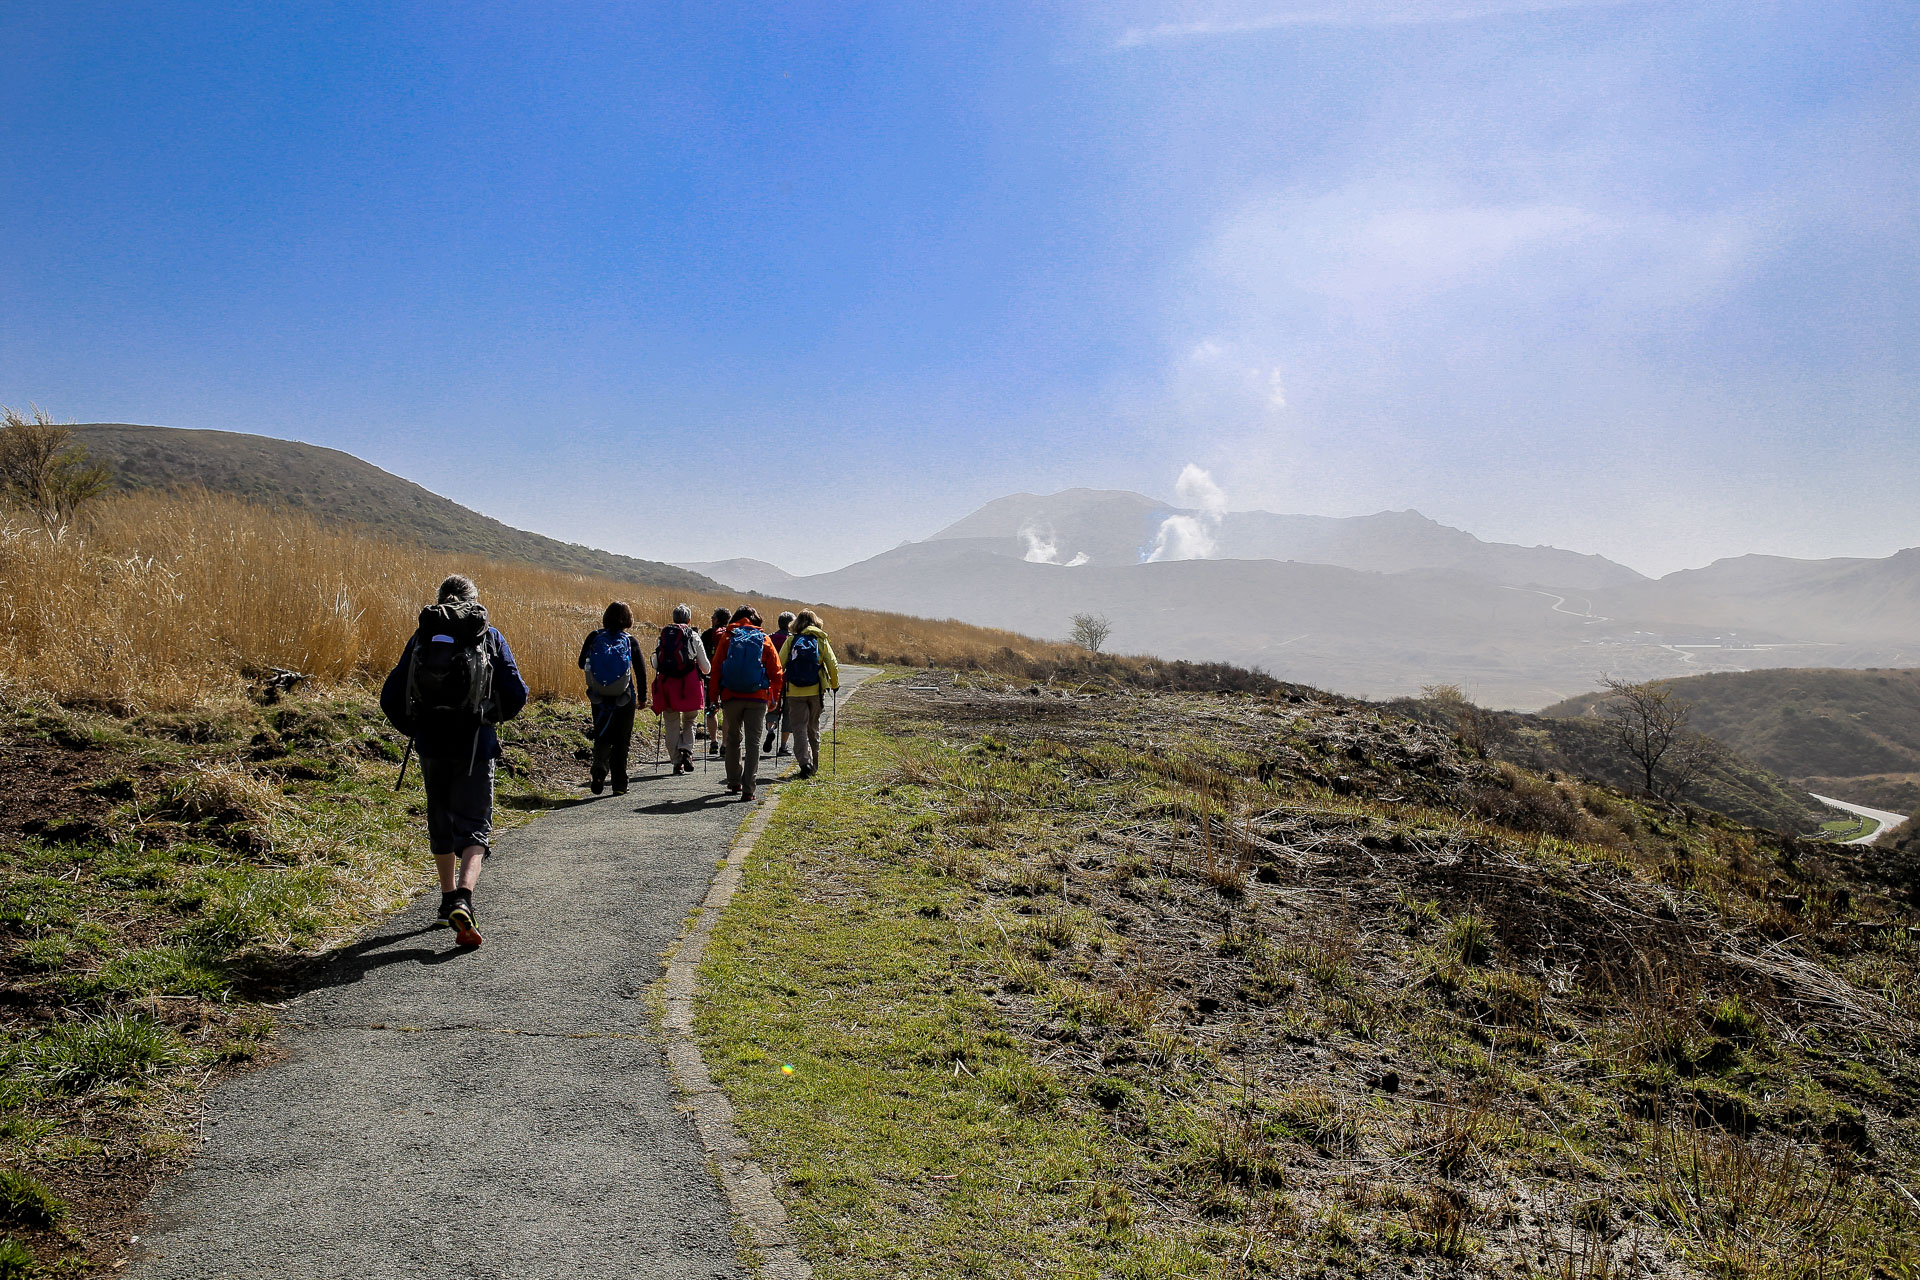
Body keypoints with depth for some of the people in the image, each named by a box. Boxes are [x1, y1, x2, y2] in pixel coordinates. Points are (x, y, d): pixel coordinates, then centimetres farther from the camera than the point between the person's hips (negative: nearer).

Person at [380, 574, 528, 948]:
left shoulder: (422, 637, 6)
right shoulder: (490, 637, 1)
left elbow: (391, 696, 4)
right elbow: (516, 693, -4)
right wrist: (494, 717, 17)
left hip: (432, 745, 3)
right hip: (475, 746, -2)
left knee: (440, 822, 20)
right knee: (474, 828, 1)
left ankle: (449, 899, 32)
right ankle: (463, 899, -22)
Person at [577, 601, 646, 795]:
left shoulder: (594, 637, -4)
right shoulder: (630, 642, -6)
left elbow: (582, 664, 5)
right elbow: (641, 671, -2)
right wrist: (642, 697, 11)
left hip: (599, 698, 1)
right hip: (624, 700, -1)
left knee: (601, 737, 15)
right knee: (621, 742, 9)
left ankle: (599, 770, -10)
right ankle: (619, 785, 9)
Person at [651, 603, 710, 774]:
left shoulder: (662, 636, 8)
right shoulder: (694, 637, 2)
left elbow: (655, 664, 11)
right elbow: (706, 667, 4)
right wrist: (706, 672, 28)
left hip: (666, 684, 2)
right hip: (689, 686, -1)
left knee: (672, 726, 8)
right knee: (689, 721, 14)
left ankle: (677, 762, 6)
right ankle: (686, 750, -8)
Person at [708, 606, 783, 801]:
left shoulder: (727, 637, 4)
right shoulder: (764, 640, 6)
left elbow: (716, 669, 2)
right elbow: (776, 672, 4)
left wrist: (715, 697, 7)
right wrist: (774, 698, 12)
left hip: (731, 697, 1)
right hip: (758, 699, -1)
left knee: (733, 740, 18)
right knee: (753, 743, 2)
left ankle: (734, 782, 26)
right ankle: (748, 789, -5)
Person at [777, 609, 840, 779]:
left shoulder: (790, 640, 0)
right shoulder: (821, 641, 2)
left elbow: (779, 665, -3)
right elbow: (833, 665, 0)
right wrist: (835, 684, 15)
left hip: (795, 692, -1)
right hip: (816, 691, 1)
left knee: (799, 727, 2)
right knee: (813, 728, 15)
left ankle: (805, 762, -17)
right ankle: (813, 766, 22)